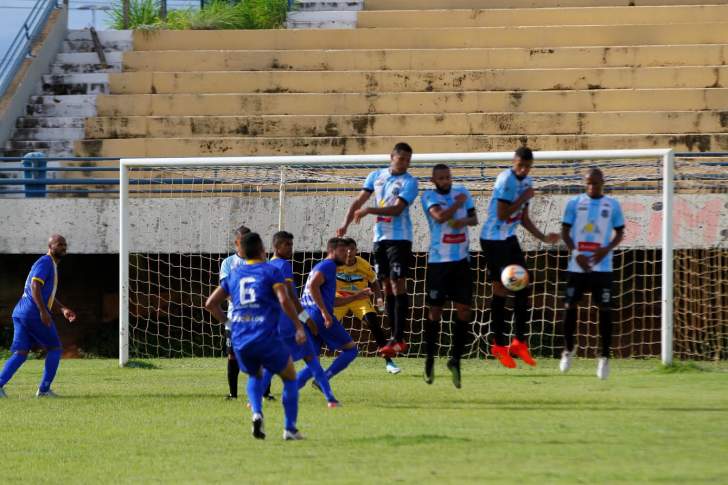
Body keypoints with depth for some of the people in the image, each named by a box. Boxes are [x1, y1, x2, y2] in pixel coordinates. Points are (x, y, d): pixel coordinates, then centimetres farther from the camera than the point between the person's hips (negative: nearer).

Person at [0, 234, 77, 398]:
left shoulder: (52, 266, 26)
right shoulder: (45, 262, -6)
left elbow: (50, 298, 30)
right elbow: (35, 286, -19)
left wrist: (63, 310, 15)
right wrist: (43, 311, -25)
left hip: (20, 312, 9)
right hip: (34, 313, -9)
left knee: (20, 353, 3)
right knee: (54, 349, 3)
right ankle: (44, 389, 3)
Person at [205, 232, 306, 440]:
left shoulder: (234, 274, 16)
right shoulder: (270, 271, 2)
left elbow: (210, 303, 17)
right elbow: (284, 300, -13)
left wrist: (227, 322, 28)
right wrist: (299, 327, -7)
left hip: (240, 339, 4)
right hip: (266, 336, -4)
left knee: (255, 376, 30)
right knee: (289, 377, 15)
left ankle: (257, 413, 2)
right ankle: (290, 428, 6)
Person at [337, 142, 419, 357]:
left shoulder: (409, 182, -6)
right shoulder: (377, 176, 10)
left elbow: (397, 209, -17)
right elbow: (359, 201, 10)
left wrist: (368, 210, -24)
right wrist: (346, 224, -1)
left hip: (399, 238, -6)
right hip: (380, 237, 6)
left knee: (398, 284, -11)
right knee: (387, 287, 7)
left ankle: (398, 339, -14)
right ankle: (395, 337, 11)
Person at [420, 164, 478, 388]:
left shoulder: (462, 192, 9)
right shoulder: (429, 196, -5)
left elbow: (474, 218, 13)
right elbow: (440, 216, -22)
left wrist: (464, 221, -9)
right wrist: (458, 203, -8)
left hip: (461, 260, 4)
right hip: (438, 261, -4)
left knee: (464, 310, -3)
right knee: (435, 311, 1)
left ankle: (455, 359, 5)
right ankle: (429, 358, 16)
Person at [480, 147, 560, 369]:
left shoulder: (527, 182, 7)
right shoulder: (506, 180, -20)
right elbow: (502, 214, -25)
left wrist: (543, 237, 6)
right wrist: (524, 198, -19)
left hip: (510, 238, 8)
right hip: (493, 239, -8)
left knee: (522, 287, 5)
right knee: (500, 290, -3)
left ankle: (519, 342, 11)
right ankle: (499, 345, 6)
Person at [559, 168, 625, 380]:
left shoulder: (612, 205, 3)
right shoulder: (574, 203, 3)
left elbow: (620, 233, 8)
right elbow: (565, 231, 4)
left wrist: (607, 249, -11)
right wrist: (576, 253, -11)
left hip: (602, 266, -1)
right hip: (577, 266, 1)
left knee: (605, 309, -6)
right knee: (570, 306, 3)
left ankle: (604, 357, -1)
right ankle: (568, 350, 24)